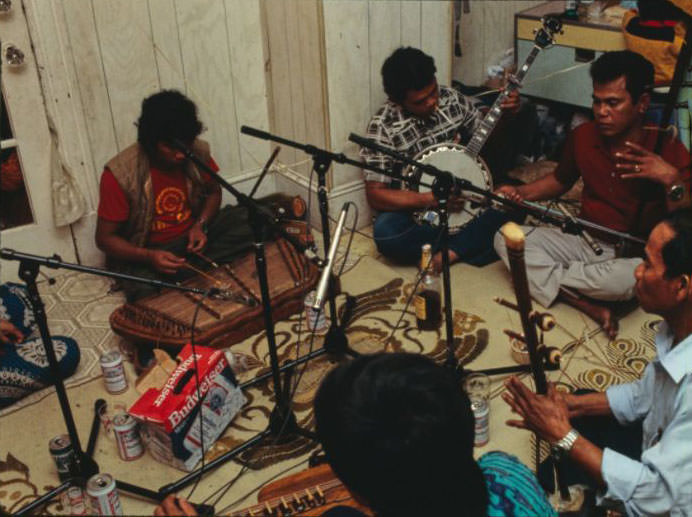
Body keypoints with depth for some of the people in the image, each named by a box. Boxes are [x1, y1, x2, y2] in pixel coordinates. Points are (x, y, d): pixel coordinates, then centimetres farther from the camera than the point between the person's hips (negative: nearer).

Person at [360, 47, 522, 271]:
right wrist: (431, 199, -28)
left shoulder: (452, 99, -2)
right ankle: (475, 243, -19)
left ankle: (448, 252, -22)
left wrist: (505, 113, -8)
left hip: (463, 196, 3)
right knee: (385, 233, -36)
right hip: (416, 208, -3)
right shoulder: (383, 127, -16)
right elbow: (375, 195, -18)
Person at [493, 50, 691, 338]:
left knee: (631, 278, -41)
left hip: (635, 257, -4)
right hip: (586, 241, 5)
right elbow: (560, 180, 18)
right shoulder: (583, 137, -2)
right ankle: (590, 307, -24)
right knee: (506, 237, -16)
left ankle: (549, 277, -12)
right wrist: (520, 193, -1)